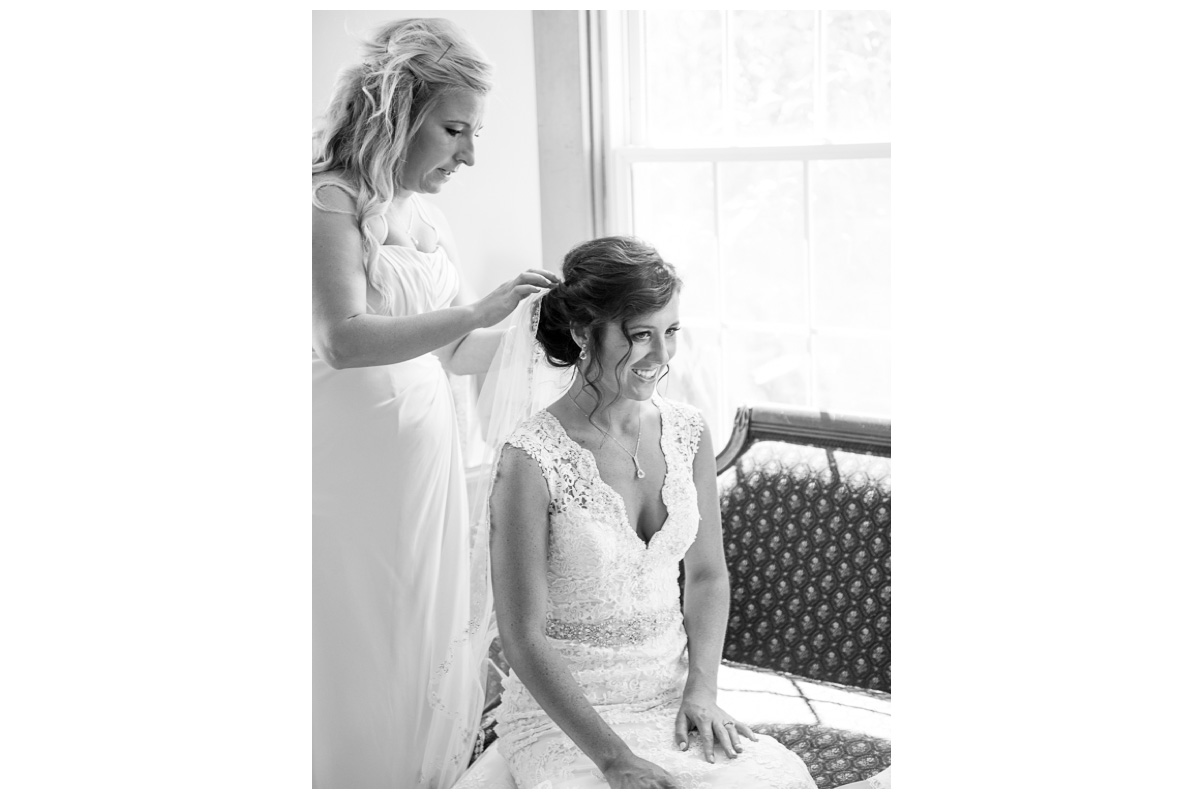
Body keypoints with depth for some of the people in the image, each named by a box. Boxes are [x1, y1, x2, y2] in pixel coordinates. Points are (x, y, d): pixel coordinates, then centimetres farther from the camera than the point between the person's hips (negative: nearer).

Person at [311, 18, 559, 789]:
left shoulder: (427, 218, 10)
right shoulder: (333, 202, -11)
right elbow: (345, 340, -25)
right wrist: (478, 311, -28)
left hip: (427, 452, 7)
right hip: (354, 458, -7)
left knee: (426, 636, 14)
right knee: (359, 649, 3)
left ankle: (425, 773, 27)